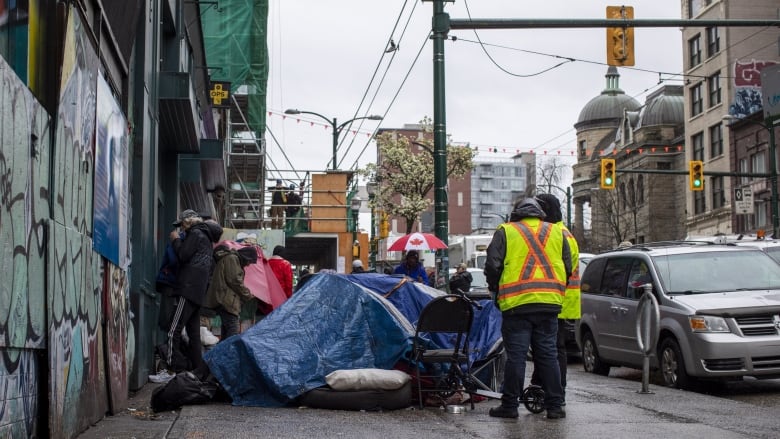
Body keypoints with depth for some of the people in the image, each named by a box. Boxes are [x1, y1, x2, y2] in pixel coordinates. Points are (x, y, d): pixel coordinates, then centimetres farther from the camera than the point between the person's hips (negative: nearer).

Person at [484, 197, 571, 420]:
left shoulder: (505, 232, 4)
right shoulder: (556, 232, 14)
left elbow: (492, 266, -1)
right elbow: (568, 268, 16)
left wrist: (497, 291, 15)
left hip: (516, 303, -3)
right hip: (549, 303, 3)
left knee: (516, 355, 0)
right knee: (548, 355, 8)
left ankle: (510, 405, 3)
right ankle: (554, 405, 9)